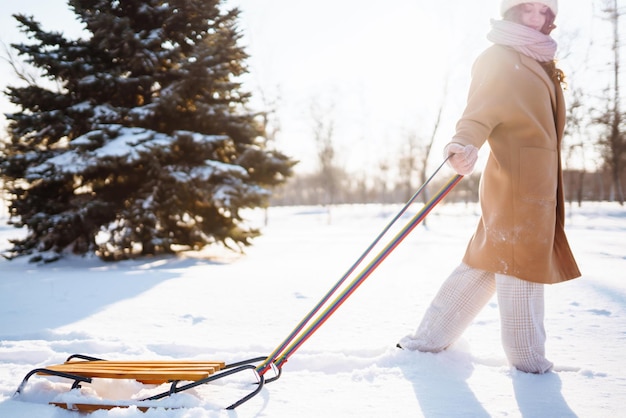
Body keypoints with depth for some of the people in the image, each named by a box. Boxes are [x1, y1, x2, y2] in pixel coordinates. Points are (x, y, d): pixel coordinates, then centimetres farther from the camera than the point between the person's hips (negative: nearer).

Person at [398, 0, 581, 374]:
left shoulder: (539, 63, 20)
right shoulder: (499, 59, -8)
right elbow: (483, 107, -25)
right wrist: (466, 143, -41)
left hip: (539, 181, 9)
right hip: (516, 178, -9)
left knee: (487, 263, 11)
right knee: (520, 266, 1)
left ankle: (431, 337, 19)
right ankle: (529, 360, 15)